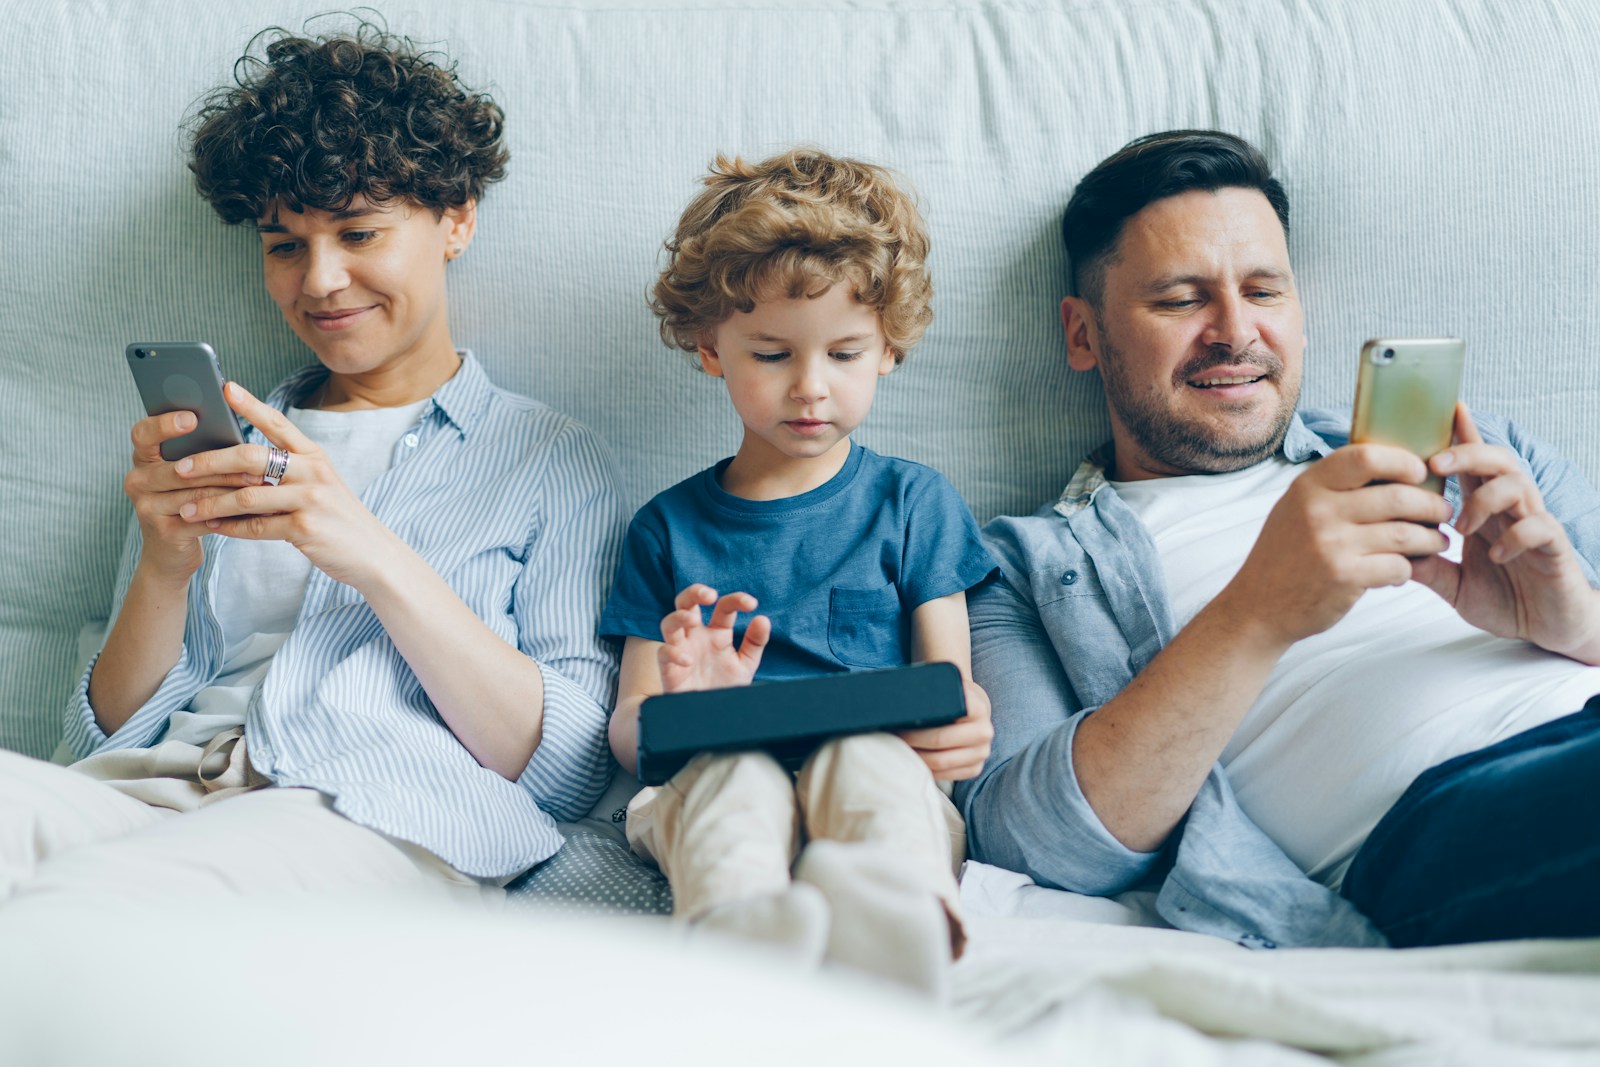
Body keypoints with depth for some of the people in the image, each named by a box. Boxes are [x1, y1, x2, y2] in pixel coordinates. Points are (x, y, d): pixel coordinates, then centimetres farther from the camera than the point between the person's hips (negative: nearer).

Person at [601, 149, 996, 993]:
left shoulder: (913, 503, 20)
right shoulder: (668, 528, 21)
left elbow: (948, 684, 13)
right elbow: (627, 728, 15)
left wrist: (963, 727, -15)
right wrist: (678, 707, -12)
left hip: (879, 766, 0)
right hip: (705, 785, 1)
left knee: (865, 757, -36)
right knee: (733, 770, -35)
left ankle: (886, 912, -68)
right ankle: (739, 927, -66)